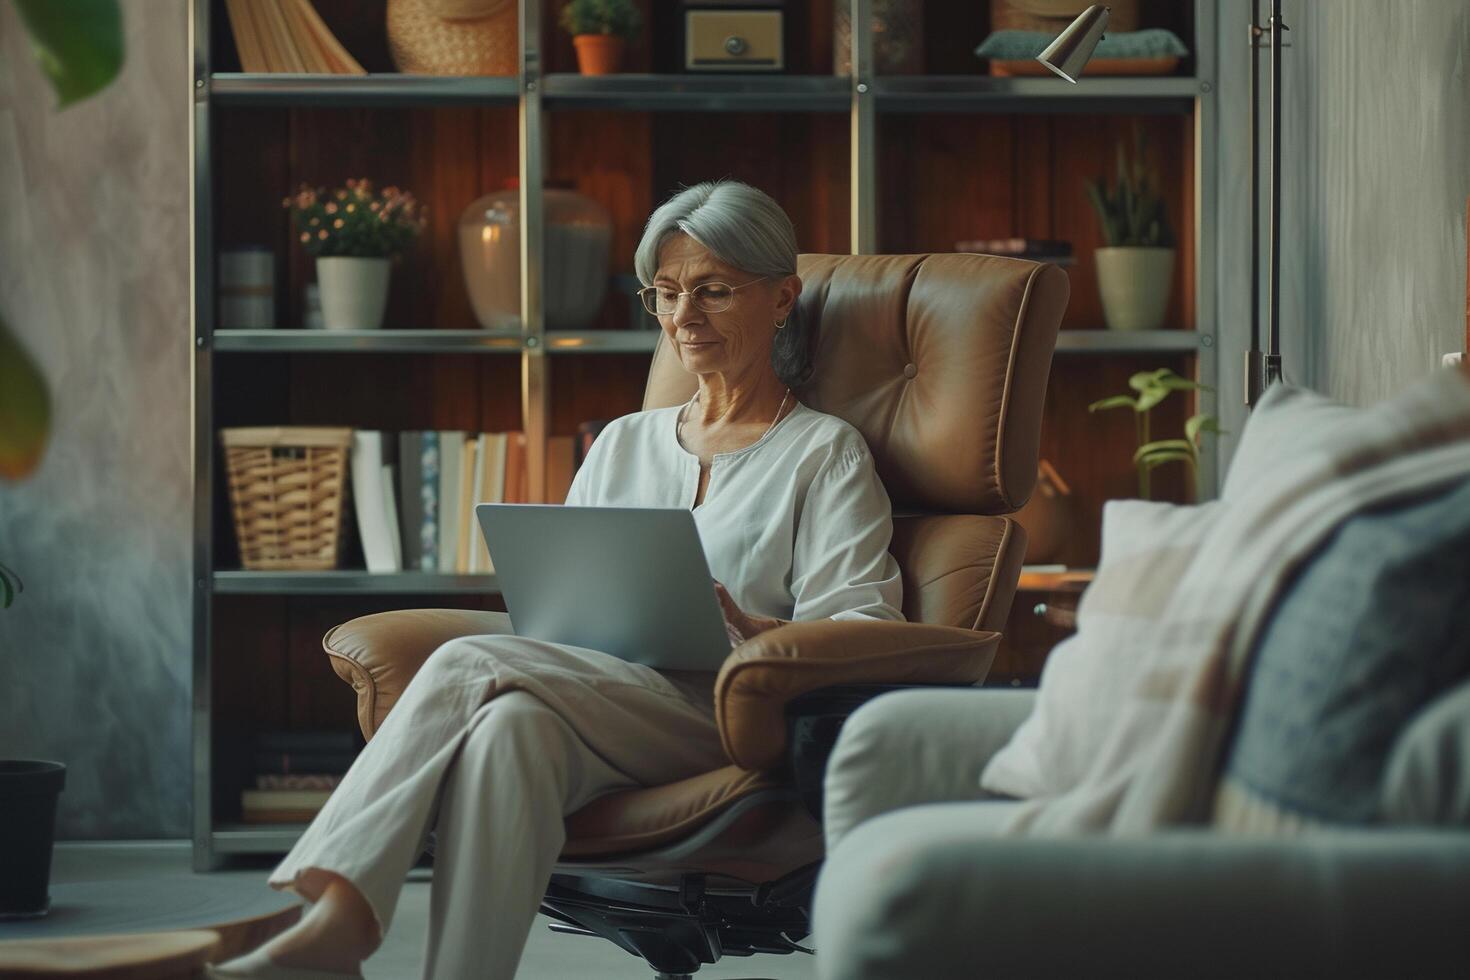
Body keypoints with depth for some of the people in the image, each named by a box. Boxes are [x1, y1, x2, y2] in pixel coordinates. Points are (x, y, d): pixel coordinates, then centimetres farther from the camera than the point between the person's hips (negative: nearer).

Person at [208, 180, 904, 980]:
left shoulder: (825, 453, 12)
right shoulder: (622, 444, 29)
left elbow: (867, 628, -1)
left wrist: (756, 635, -22)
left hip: (722, 715, -5)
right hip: (597, 691, 5)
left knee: (471, 664, -31)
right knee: (511, 723, -34)